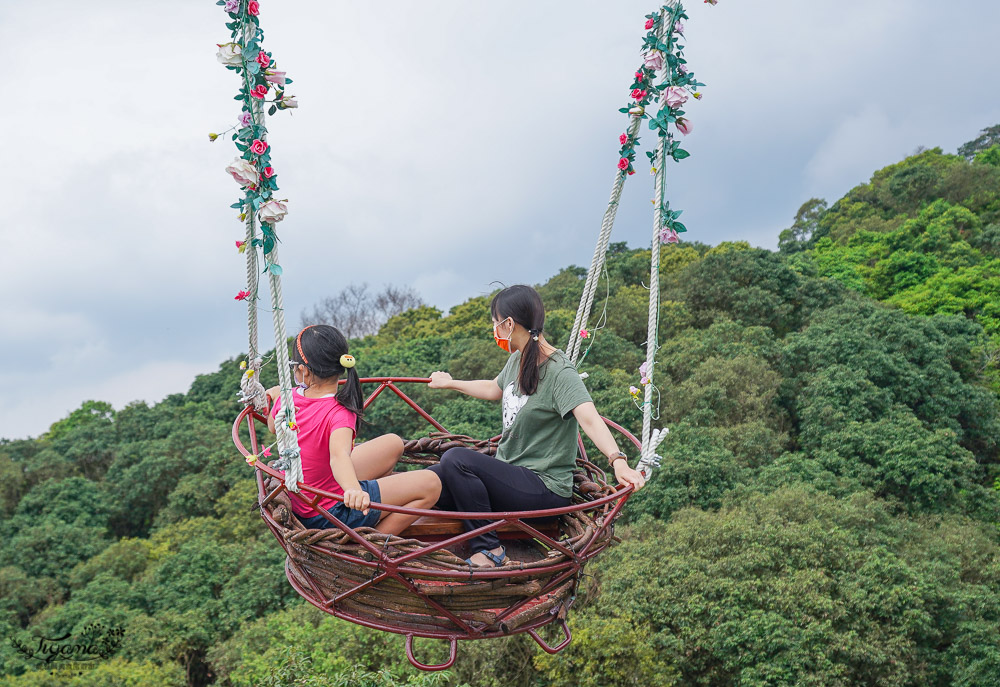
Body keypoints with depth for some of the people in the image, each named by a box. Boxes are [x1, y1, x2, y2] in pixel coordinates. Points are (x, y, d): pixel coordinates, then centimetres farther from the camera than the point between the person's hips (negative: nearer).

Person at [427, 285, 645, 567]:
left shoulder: (559, 372, -18)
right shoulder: (517, 360, 8)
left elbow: (589, 419, -33)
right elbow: (494, 389, 29)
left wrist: (618, 461, -50)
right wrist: (450, 383, 43)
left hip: (545, 489, -8)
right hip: (510, 475, 8)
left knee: (456, 459, -27)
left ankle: (489, 550, -14)